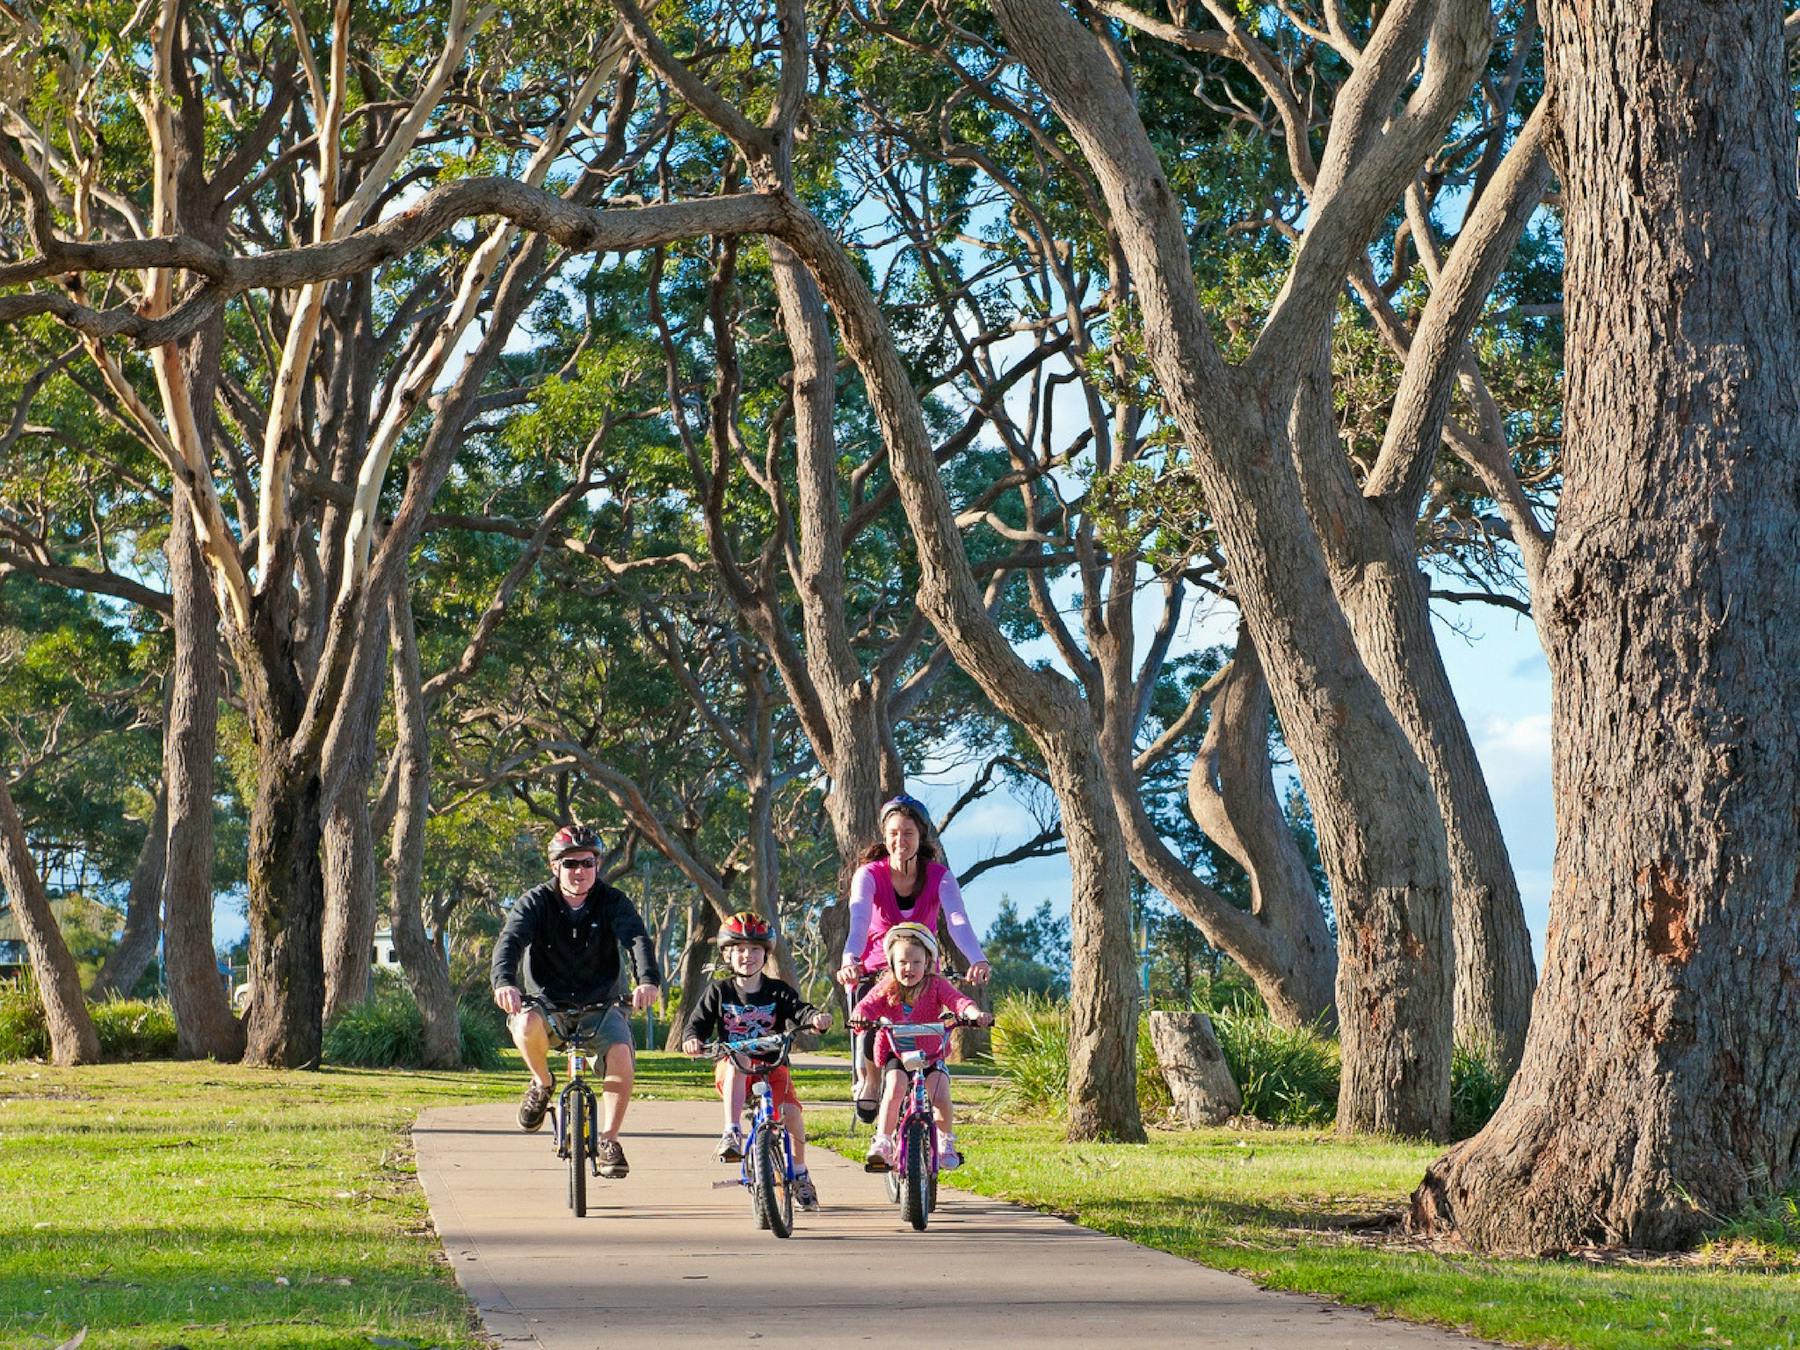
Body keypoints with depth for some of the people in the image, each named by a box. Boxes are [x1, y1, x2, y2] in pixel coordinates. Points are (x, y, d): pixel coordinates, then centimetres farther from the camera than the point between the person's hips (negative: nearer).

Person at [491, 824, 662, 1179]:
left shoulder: (612, 903, -4)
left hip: (599, 1005, 1)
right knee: (527, 1025, -35)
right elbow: (510, 941, -22)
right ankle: (542, 1084, -4)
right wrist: (504, 982, -44)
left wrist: (648, 981, -43)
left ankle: (608, 1140, -13)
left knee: (621, 1055, -28)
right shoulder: (535, 903, -6)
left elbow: (637, 939, -21)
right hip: (547, 1001, 0)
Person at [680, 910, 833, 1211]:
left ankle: (800, 1172, 4)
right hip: (731, 1070, -1)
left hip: (772, 1066, 1)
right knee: (737, 1061, -38)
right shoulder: (719, 993, 5)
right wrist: (691, 1039, -22)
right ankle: (732, 1133, -44)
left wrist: (815, 1018, -34)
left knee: (791, 1111, -23)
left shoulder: (778, 991, 5)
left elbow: (799, 1010, -10)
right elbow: (697, 1023, 2)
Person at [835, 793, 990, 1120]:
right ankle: (869, 1079, 11)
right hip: (874, 971, -1)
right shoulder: (869, 875, -15)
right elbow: (859, 921, -32)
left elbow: (957, 921, -28)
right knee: (872, 1041, -24)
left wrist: (978, 961, -49)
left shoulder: (938, 877, -11)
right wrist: (849, 961, -53)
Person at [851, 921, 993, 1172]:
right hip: (896, 1055, 0)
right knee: (895, 1087, -28)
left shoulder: (935, 985, -9)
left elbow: (957, 999, -24)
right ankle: (882, 1143, -22)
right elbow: (868, 1004, -21)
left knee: (940, 1097, -21)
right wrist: (860, 1015, -46)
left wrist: (974, 1013, -46)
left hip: (931, 1055, 0)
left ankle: (946, 1142, 4)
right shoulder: (886, 987, -6)